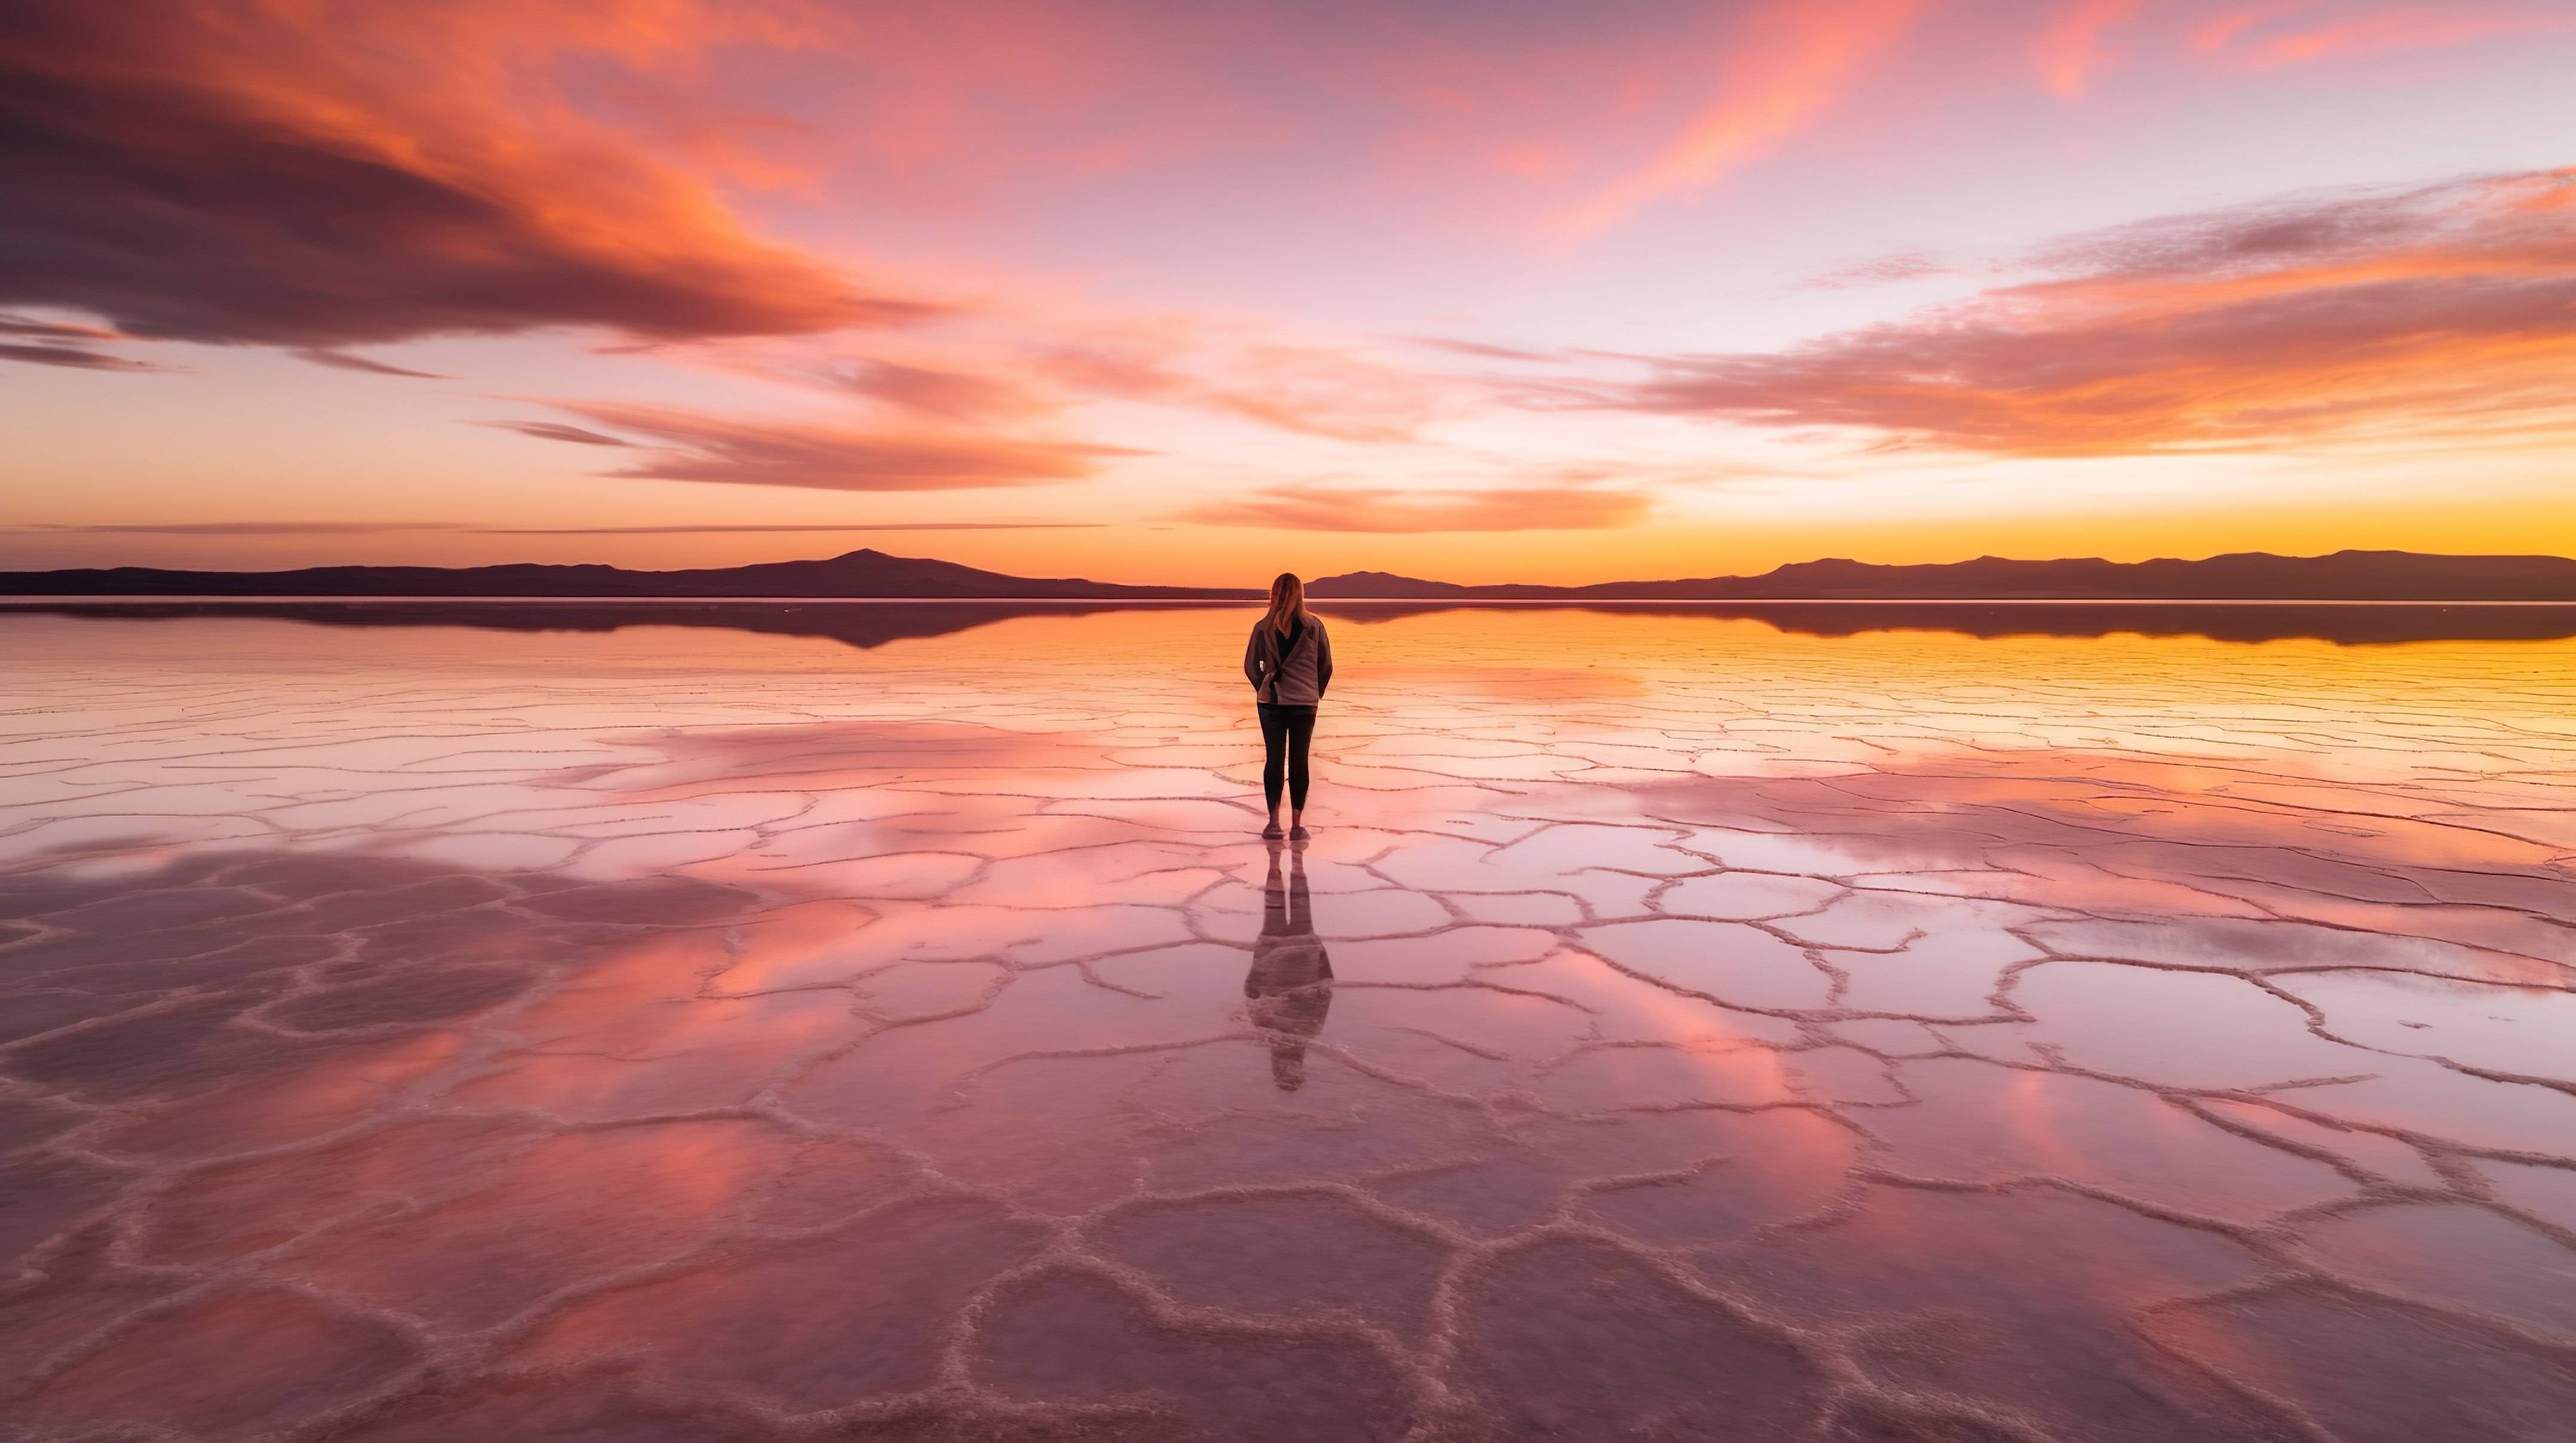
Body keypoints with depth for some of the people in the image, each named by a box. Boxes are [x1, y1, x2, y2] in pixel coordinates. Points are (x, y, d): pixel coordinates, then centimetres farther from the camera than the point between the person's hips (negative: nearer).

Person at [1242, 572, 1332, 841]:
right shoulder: (1314, 626, -3)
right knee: (1299, 762, 5)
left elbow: (1251, 667, 4)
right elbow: (1326, 666, 4)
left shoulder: (1263, 627, -3)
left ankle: (1274, 822, 8)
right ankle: (1297, 825, 6)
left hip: (1270, 704, 0)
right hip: (1305, 704, 0)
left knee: (1274, 760, 8)